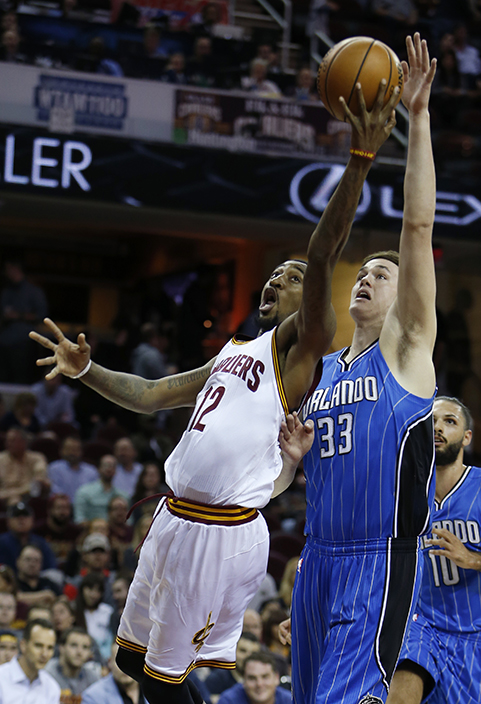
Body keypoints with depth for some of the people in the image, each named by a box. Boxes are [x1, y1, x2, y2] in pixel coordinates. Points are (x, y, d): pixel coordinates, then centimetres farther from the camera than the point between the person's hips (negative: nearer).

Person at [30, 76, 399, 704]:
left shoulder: (301, 350, -5)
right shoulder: (233, 354, 21)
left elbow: (323, 257, -20)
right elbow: (150, 395, 25)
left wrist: (361, 160, -30)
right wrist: (87, 370, 9)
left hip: (224, 533, -9)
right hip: (177, 518, 9)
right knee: (134, 654, 18)